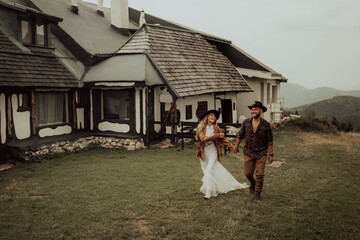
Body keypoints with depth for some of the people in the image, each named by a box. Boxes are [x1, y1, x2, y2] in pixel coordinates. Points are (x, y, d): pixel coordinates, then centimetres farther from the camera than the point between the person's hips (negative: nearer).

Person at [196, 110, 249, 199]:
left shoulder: (216, 128, 0)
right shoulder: (201, 128, -4)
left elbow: (223, 139, 9)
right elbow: (203, 138, -20)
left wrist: (232, 147, 6)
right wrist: (216, 136, -25)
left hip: (213, 152, -1)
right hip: (204, 153, 1)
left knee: (209, 171, -13)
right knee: (206, 171, 10)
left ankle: (208, 192, -9)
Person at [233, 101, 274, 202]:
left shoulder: (266, 124, -9)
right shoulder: (246, 122, -4)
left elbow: (270, 141, -2)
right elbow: (240, 135, 10)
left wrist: (271, 154, -1)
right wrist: (236, 147, 18)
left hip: (261, 153, -2)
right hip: (248, 152, 2)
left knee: (259, 175, -3)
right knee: (248, 173, 7)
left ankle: (257, 194, 14)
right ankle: (252, 183, 41)